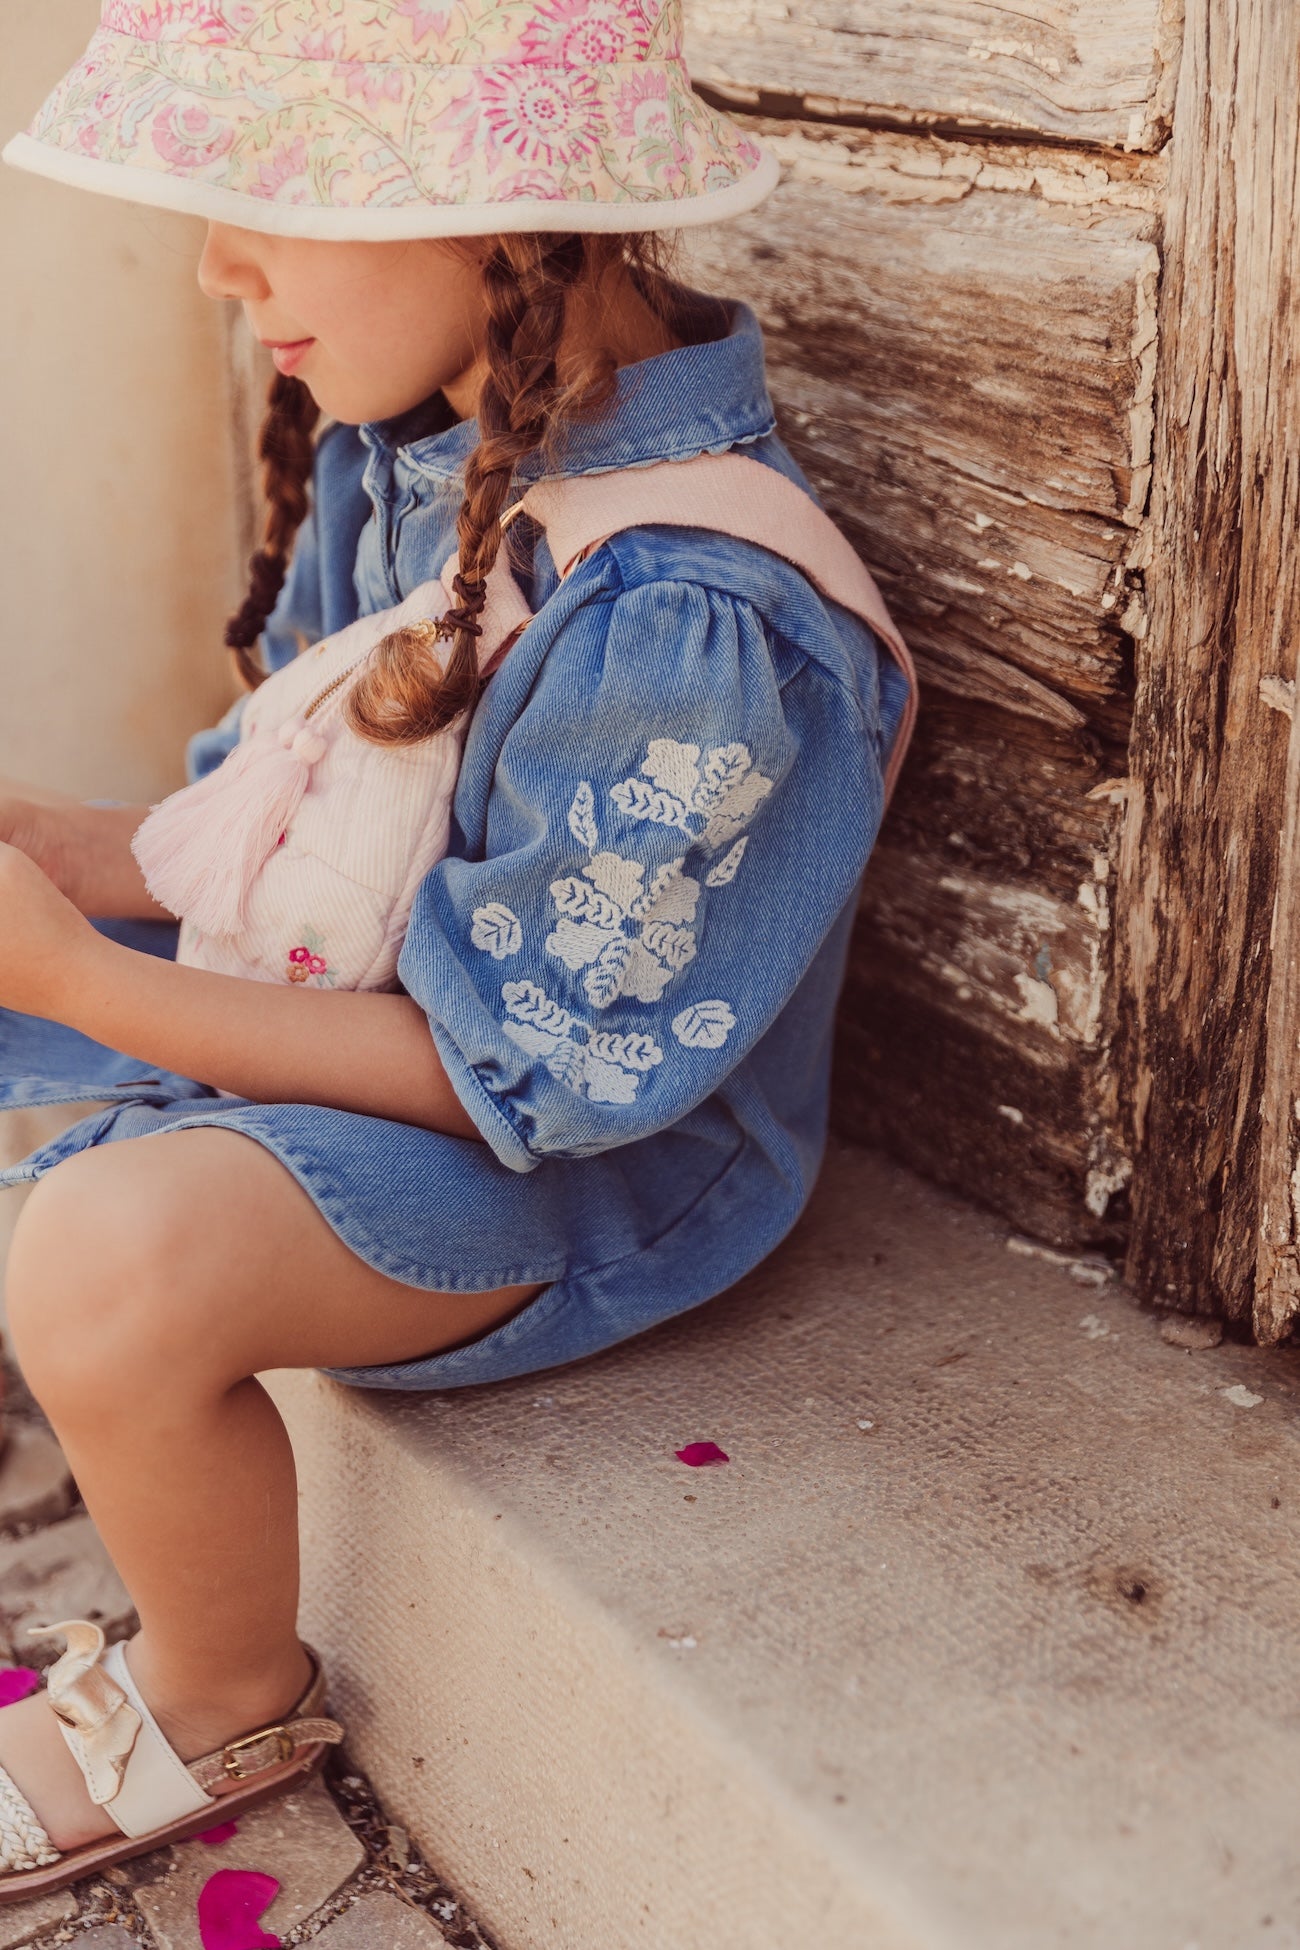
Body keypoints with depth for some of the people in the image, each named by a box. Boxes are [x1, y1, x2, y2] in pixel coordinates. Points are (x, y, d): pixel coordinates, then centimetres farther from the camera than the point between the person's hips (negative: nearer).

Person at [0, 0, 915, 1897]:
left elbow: (521, 1071, -26)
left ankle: (223, 1705, -1)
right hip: (347, 976, 9)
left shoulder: (694, 624, -31)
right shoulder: (412, 434, -4)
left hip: (588, 1160, -8)